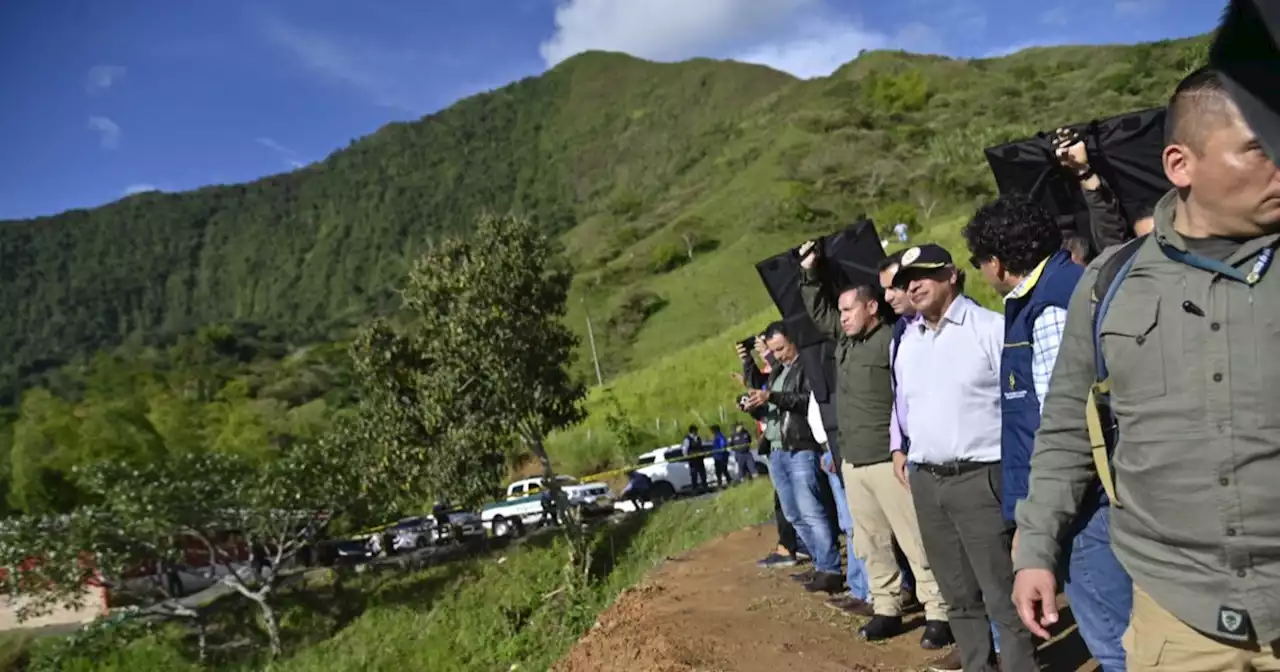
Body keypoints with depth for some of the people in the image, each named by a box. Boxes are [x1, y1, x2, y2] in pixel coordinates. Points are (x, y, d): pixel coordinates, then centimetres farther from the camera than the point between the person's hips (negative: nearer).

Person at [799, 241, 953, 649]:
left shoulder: (893, 340, -13)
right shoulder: (844, 339, 12)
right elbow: (818, 313, 25)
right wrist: (809, 272, 19)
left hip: (887, 460, -8)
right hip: (852, 461, 8)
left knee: (915, 542, -1)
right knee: (870, 543, 14)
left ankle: (938, 614, 9)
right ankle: (887, 610, 25)